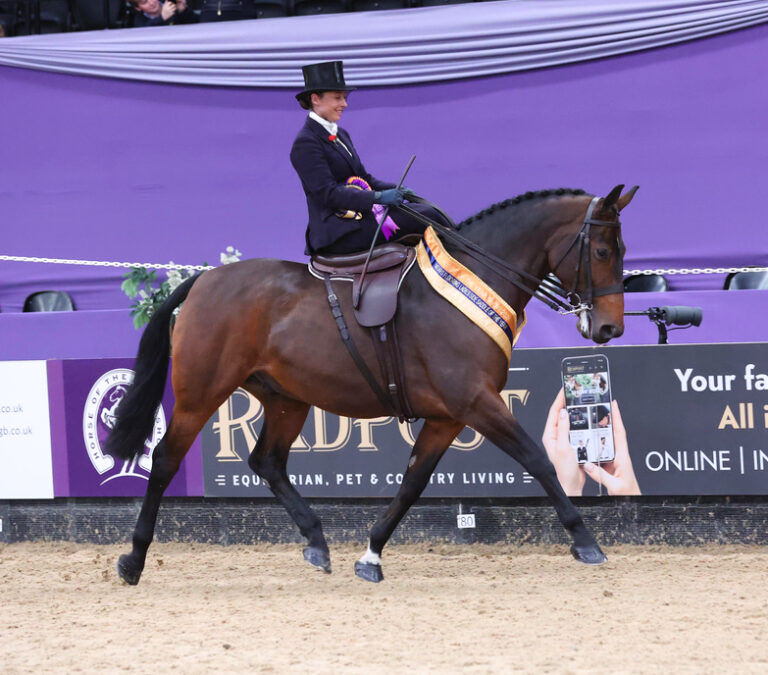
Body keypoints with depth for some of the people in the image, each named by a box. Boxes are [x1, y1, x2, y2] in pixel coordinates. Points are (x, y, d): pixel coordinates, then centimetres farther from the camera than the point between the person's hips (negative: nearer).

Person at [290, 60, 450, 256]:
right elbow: (327, 193, -20)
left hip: (360, 215, 9)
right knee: (423, 216, -19)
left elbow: (364, 178, 20)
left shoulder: (341, 135, 19)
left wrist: (397, 190, 1)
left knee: (431, 211, -7)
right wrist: (378, 197, -26)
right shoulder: (305, 143, -11)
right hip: (336, 231, -9)